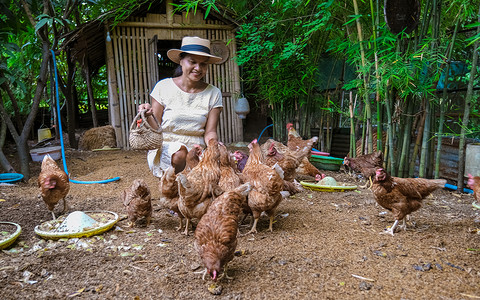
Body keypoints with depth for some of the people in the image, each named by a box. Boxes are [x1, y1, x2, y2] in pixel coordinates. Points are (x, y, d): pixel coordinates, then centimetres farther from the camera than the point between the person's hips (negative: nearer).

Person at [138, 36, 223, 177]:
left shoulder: (213, 94, 5)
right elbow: (155, 129, 1)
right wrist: (149, 116, -23)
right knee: (180, 155, -33)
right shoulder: (163, 86, 1)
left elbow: (209, 132, 2)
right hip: (165, 147, -1)